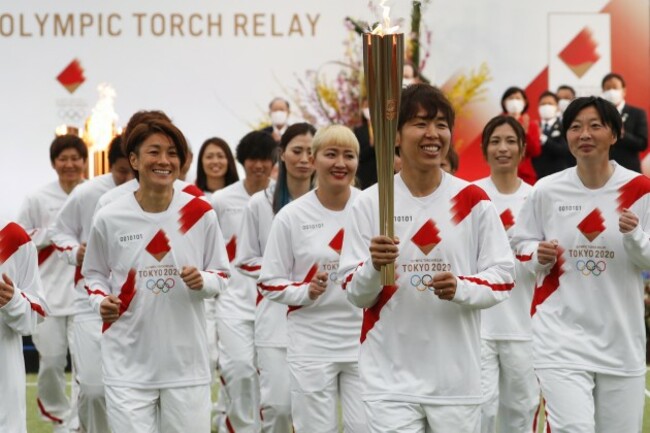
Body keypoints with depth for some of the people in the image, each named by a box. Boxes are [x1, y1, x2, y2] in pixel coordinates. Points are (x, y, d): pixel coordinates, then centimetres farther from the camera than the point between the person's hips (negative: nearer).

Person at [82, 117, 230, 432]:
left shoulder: (200, 214, -1)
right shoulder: (109, 218, -2)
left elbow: (221, 276, 8)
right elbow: (94, 275, 12)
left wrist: (202, 281, -14)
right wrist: (101, 302, -8)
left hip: (187, 362, 1)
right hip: (128, 366, -1)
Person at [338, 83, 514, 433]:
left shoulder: (473, 201, 2)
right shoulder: (370, 204, 0)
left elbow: (502, 279, 3)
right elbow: (355, 294, 2)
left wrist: (462, 288, -17)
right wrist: (374, 267, -21)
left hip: (456, 376, 1)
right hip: (390, 379, -1)